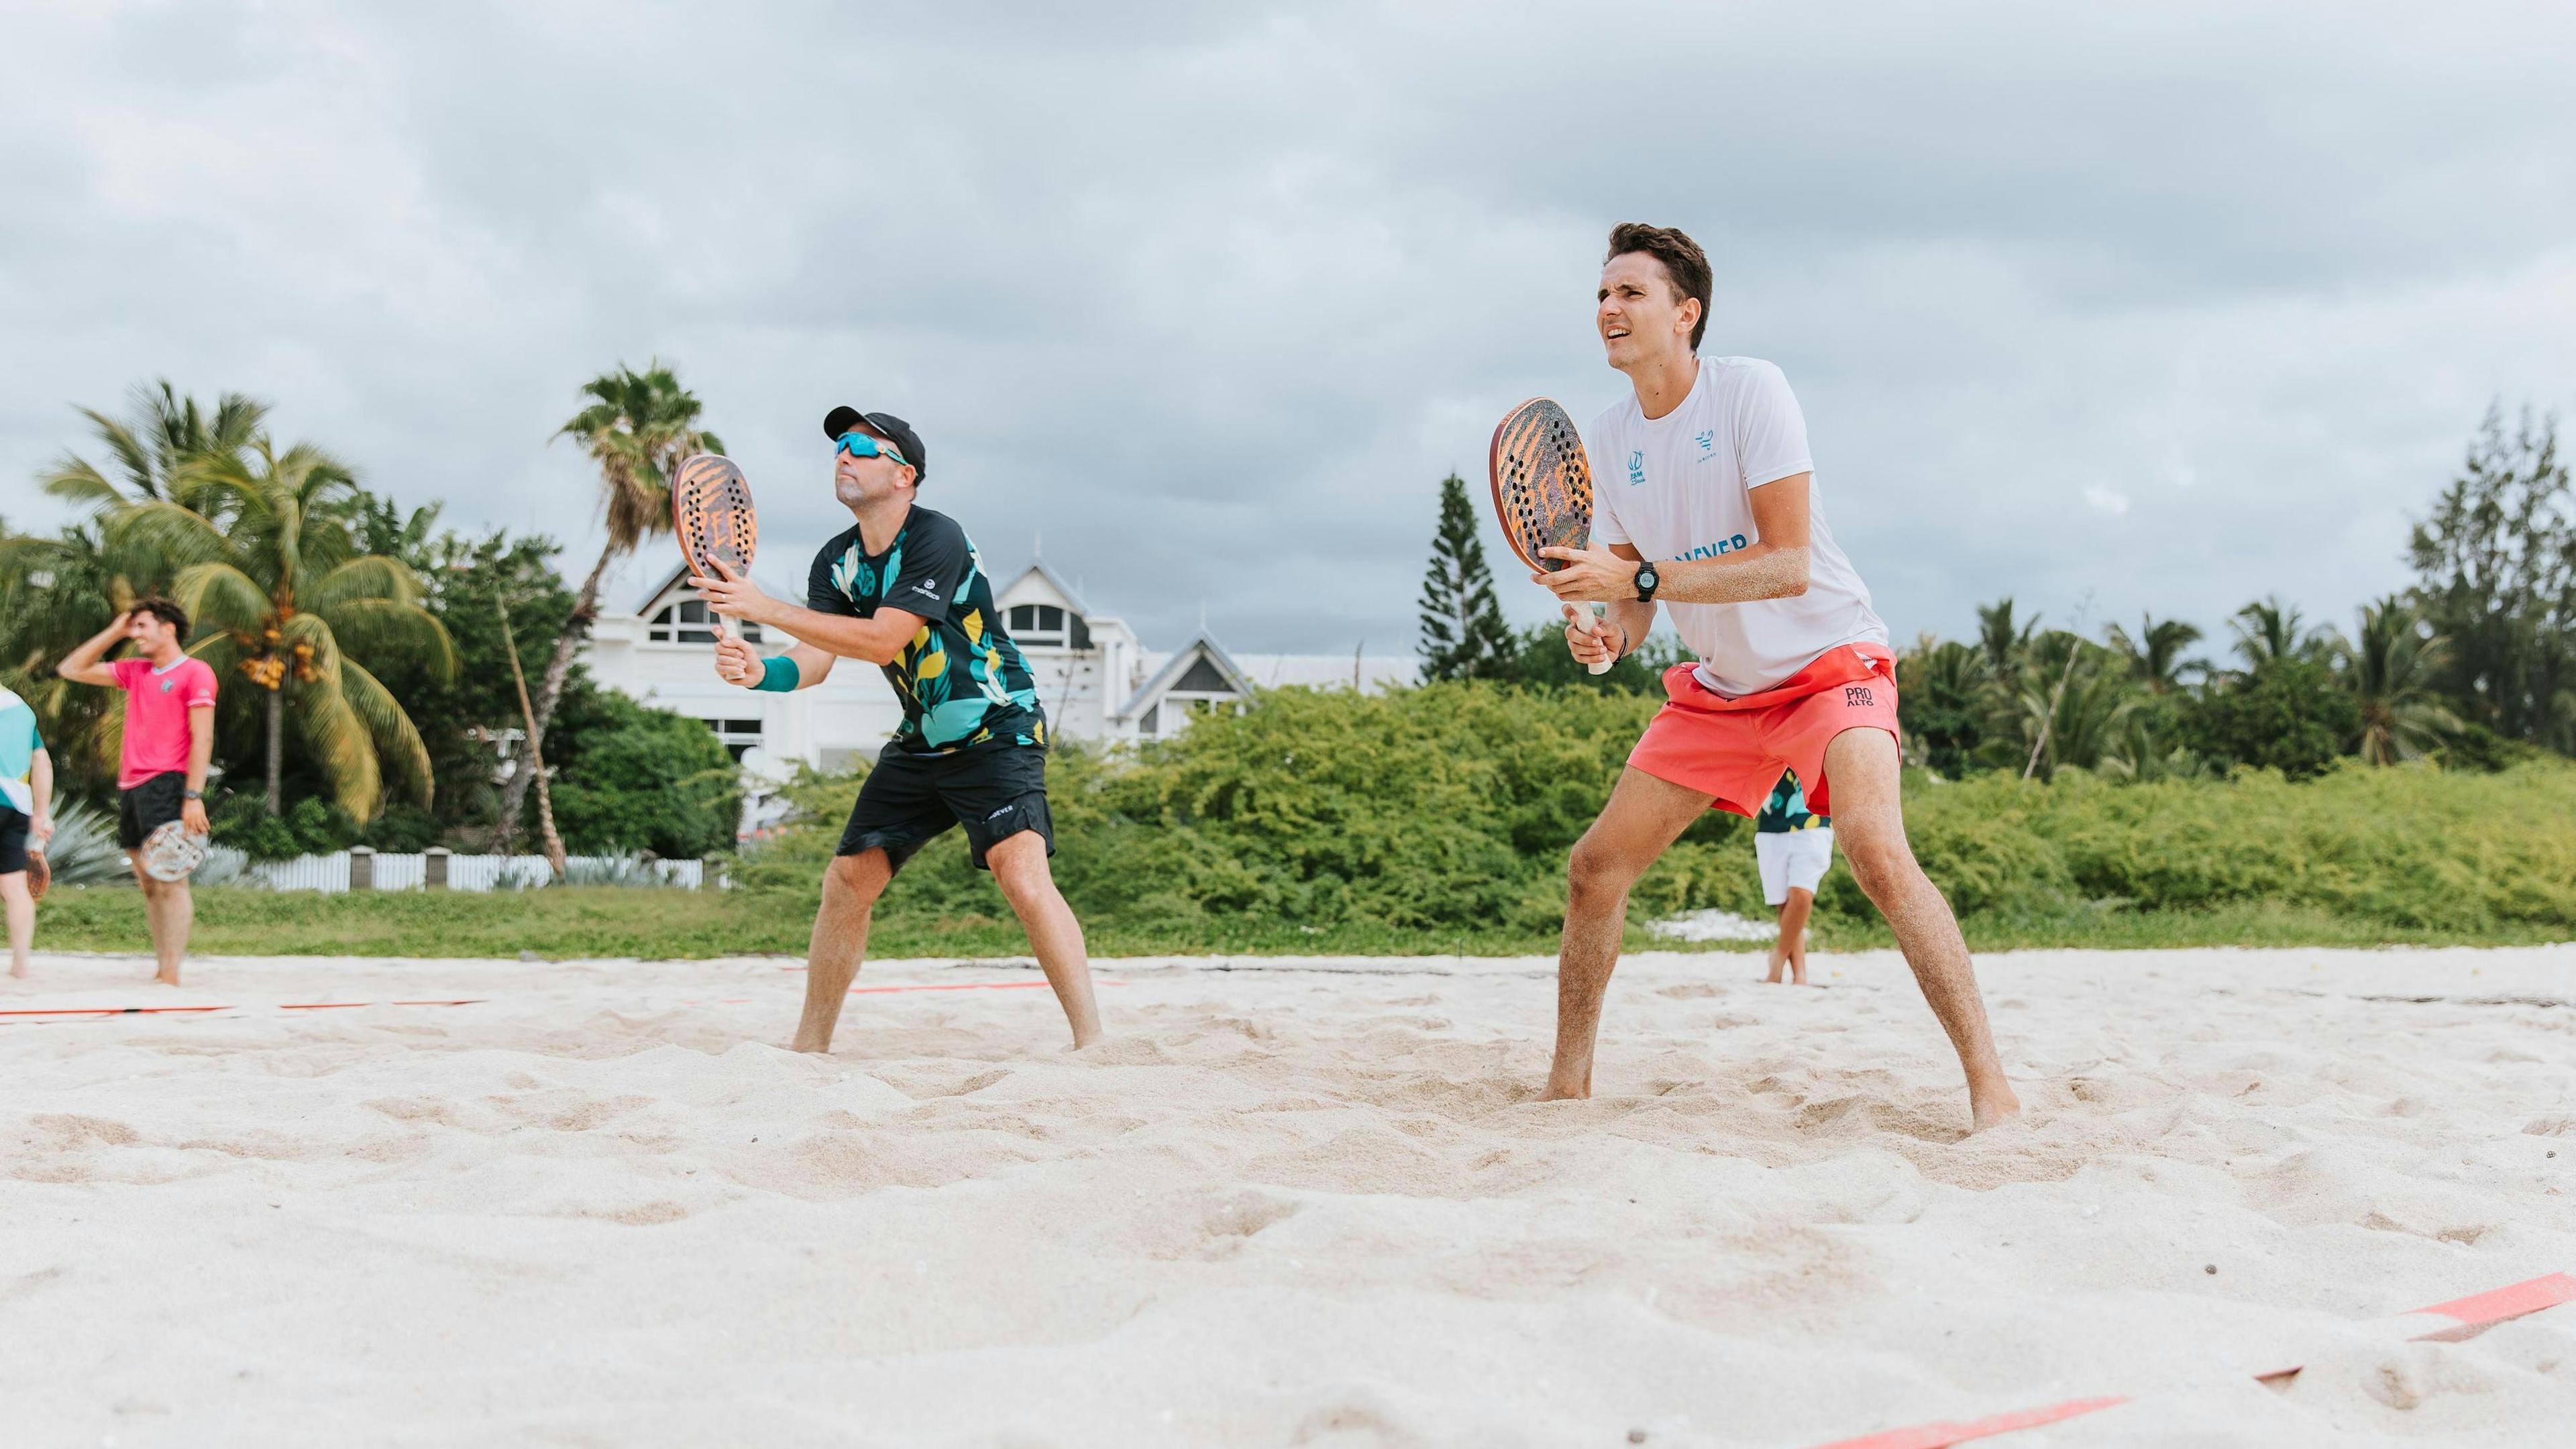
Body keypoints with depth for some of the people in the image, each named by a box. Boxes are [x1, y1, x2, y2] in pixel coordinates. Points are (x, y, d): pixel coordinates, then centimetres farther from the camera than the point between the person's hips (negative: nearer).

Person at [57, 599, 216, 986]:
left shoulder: (194, 673, -3)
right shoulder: (134, 671, 19)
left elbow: (202, 738, -9)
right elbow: (72, 670, 25)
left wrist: (194, 796, -17)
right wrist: (113, 633, 16)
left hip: (166, 785, -8)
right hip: (130, 787, 8)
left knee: (169, 882, -12)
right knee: (148, 885, 7)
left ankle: (171, 976, -16)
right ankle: (160, 968, 10)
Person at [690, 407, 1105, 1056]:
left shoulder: (936, 538, -20)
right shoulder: (836, 561, 2)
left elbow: (883, 641, -29)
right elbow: (815, 659, -6)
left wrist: (764, 607, -30)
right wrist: (760, 670, -30)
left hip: (998, 733, -7)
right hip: (920, 741, 7)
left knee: (1021, 875, -25)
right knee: (847, 882, 4)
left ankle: (1092, 1042, -21)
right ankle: (809, 1046, 18)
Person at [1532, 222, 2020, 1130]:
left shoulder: (1750, 390, -19)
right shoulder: (1609, 440, -1)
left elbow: (1788, 565, -27)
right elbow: (1633, 588, 6)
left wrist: (1636, 578, -33)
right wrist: (1606, 634, -18)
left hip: (1829, 659, -6)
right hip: (1719, 686, 6)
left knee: (1875, 851, -30)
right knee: (1596, 867, 1)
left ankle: (1991, 1088, -23)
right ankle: (1568, 1083, 18)